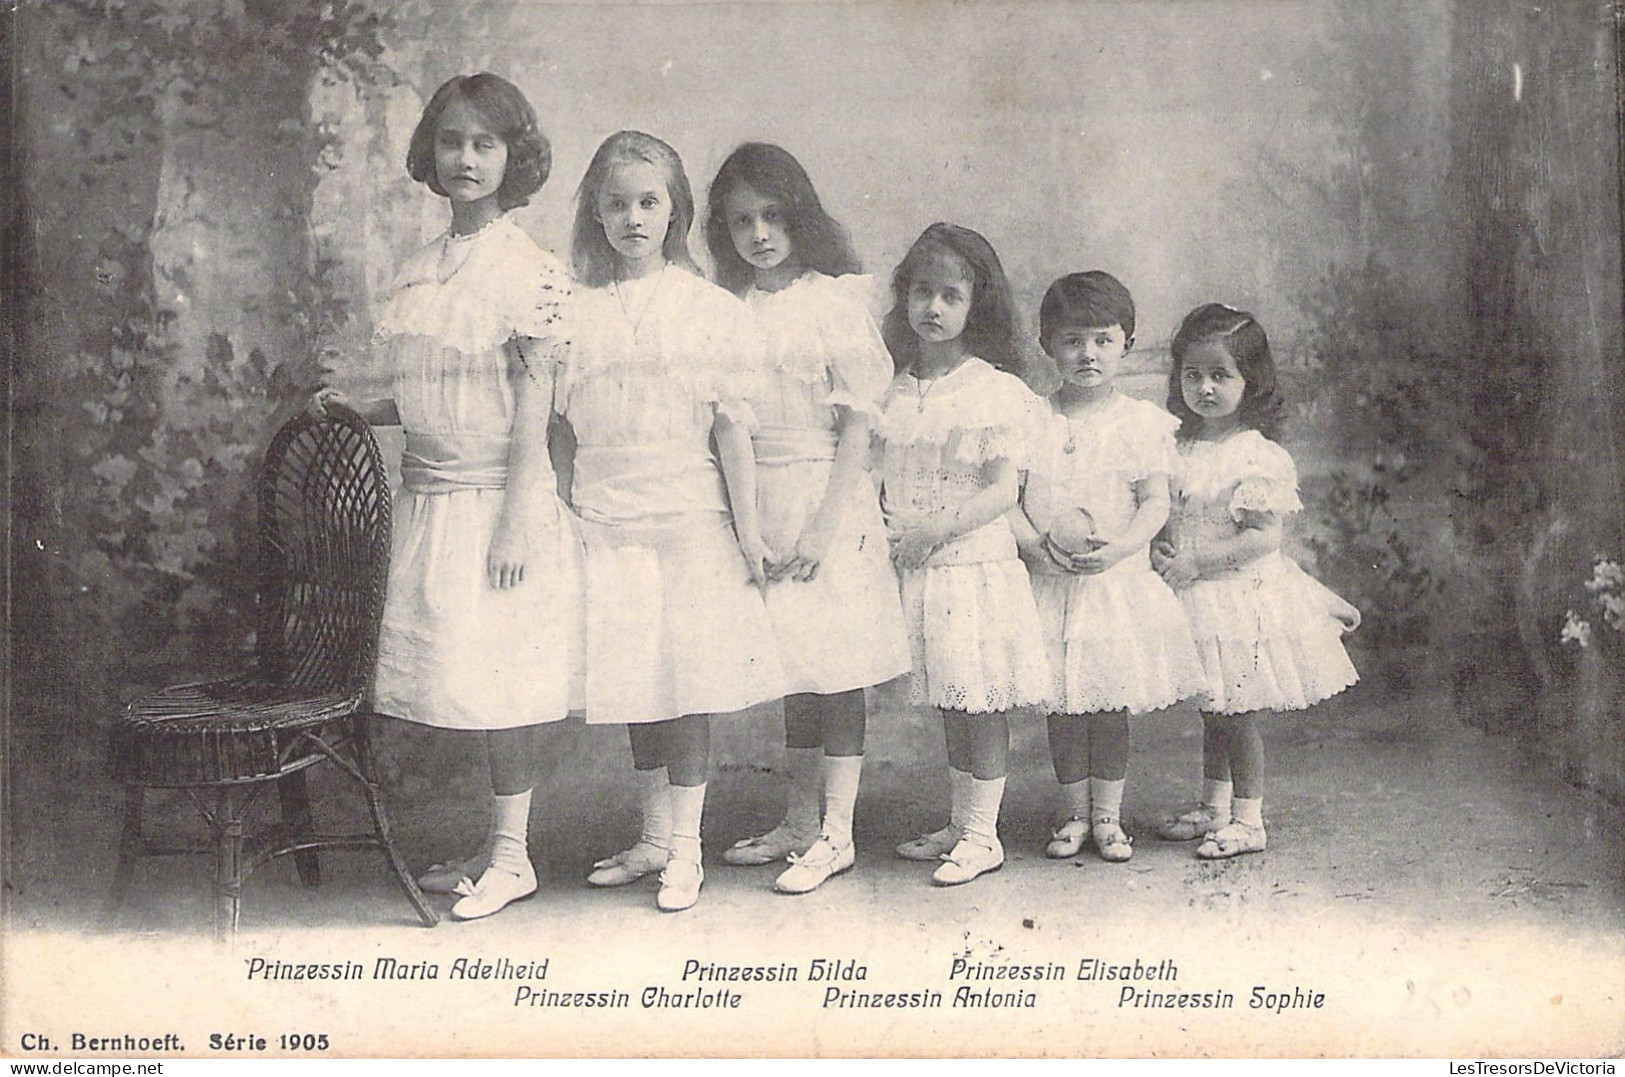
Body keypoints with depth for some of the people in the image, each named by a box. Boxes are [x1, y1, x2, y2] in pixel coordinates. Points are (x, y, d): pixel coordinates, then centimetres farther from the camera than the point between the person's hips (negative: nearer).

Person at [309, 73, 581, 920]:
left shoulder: (529, 272, -9)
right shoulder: (417, 272, 11)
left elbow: (533, 404, -13)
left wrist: (518, 522, -16)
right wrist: (358, 409, 4)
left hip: (494, 499, -7)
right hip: (428, 494, 7)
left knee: (502, 680, 0)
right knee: (465, 681, 11)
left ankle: (511, 855, 13)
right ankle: (494, 847, 23)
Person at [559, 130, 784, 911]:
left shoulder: (707, 307, -1)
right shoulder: (577, 310, 6)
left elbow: (732, 427, -2)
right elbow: (560, 426, 8)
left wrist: (748, 529, -4)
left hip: (688, 520, -3)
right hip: (607, 523, 3)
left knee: (688, 683, 0)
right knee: (634, 686, 10)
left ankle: (685, 848, 12)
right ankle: (653, 838, 24)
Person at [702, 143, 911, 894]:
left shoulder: (835, 301, -6)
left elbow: (859, 422, -10)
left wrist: (828, 519, -16)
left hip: (825, 500, -5)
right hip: (758, 507, 5)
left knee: (835, 664, -1)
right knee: (789, 666, 14)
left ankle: (836, 833, 9)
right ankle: (801, 819, 26)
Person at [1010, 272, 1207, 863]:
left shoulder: (1143, 422, 1)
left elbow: (1156, 503, -2)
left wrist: (1121, 546, -19)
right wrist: (1033, 543, -16)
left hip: (1119, 580, 0)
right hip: (1049, 585, 1)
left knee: (1112, 702, 6)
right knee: (1062, 706, 6)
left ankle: (1107, 815, 21)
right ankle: (1076, 813, 23)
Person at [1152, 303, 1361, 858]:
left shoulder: (1257, 457, -16)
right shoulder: (1177, 448, 4)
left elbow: (1263, 537, -19)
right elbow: (1166, 515, 14)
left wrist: (1195, 563, -21)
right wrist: (1158, 549, -5)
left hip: (1240, 596, -6)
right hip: (1192, 597, 6)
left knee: (1236, 711, 2)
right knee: (1212, 710, 17)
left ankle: (1248, 819, 16)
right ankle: (1214, 807, 31)